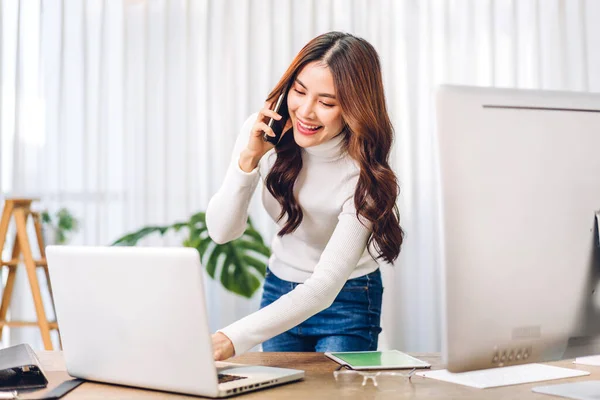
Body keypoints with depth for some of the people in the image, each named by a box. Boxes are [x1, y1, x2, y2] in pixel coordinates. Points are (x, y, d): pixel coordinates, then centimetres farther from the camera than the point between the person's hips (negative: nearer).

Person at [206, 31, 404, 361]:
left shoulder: (364, 175, -28)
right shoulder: (264, 134, -17)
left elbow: (324, 288, -35)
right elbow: (222, 232, -15)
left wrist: (233, 340, -47)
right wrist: (248, 159, -32)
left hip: (347, 300, -3)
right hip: (280, 291, 3)